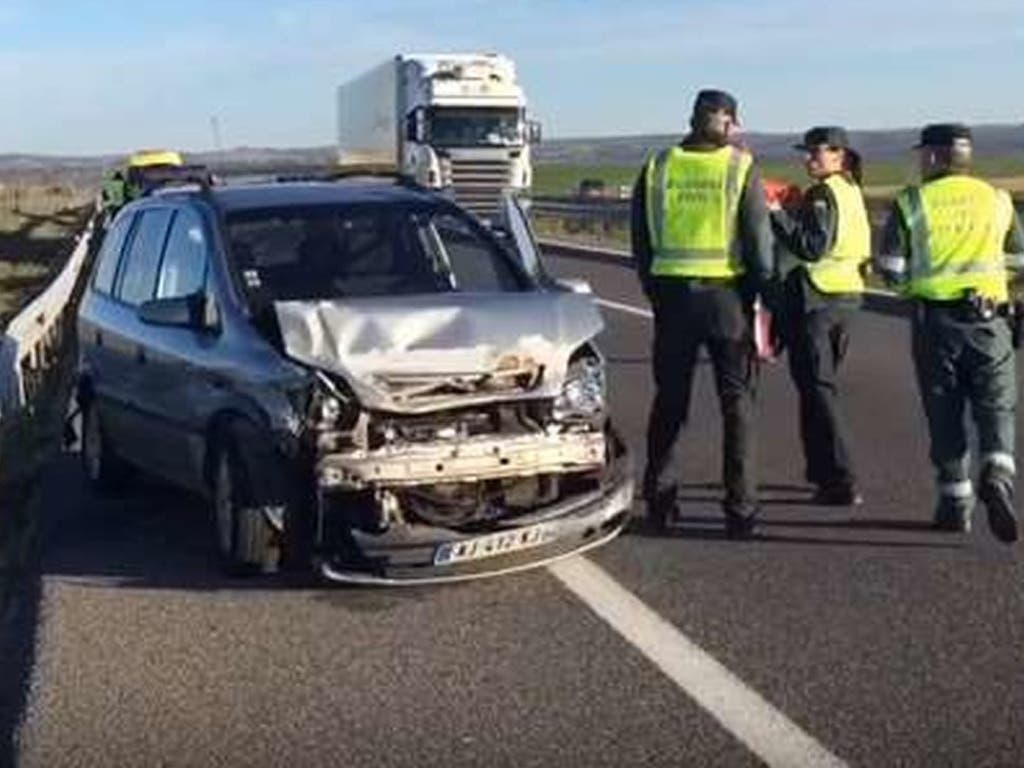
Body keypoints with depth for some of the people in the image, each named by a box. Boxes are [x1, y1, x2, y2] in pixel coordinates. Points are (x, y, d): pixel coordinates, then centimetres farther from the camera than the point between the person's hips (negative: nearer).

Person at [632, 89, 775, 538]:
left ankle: (658, 500, 17)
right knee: (737, 403, 5)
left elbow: (641, 240, 8)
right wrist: (763, 290, 6)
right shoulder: (740, 168, -5)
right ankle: (739, 509, 5)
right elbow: (758, 239, -6)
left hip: (671, 294, 3)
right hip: (727, 295, -3)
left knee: (669, 401, 13)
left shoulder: (657, 167, 5)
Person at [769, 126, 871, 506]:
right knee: (823, 385, 19)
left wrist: (778, 216, -20)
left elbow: (813, 247, -23)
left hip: (814, 298, -9)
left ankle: (841, 482, -7)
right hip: (847, 295, 9)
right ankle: (822, 470, 28)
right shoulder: (852, 191, 15)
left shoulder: (822, 194, -14)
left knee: (818, 389, -6)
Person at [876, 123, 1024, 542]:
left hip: (935, 319, -1)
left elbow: (891, 270, -5)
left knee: (945, 413, 8)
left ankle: (955, 501, 12)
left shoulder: (911, 203, -2)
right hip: (988, 318, 1)